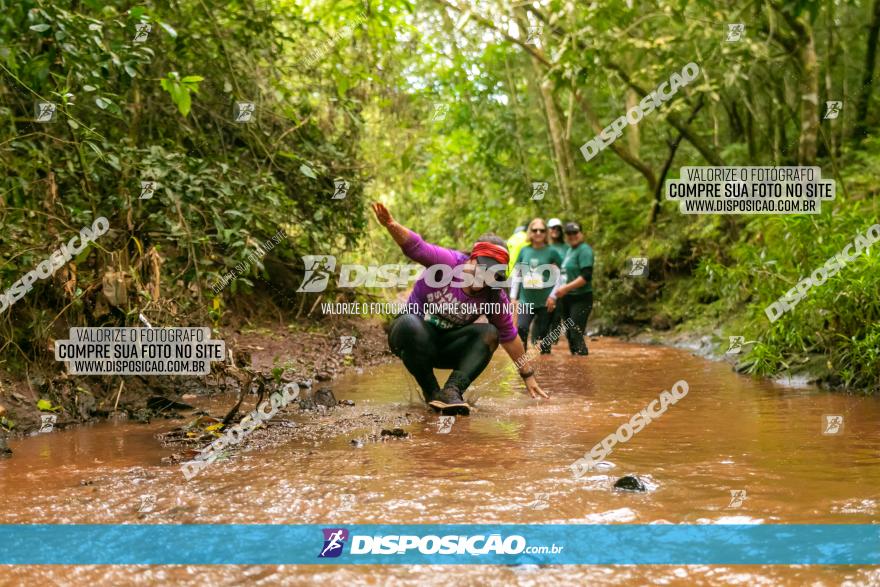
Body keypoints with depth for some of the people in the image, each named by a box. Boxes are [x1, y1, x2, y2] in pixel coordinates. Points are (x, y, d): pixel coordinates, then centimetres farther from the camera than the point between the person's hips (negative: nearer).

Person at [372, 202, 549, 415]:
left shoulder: (495, 298, -7)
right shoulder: (447, 261, -20)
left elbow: (509, 337, 1)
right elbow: (415, 246, -34)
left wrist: (528, 376, 6)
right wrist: (391, 225, -55)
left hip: (445, 347, 4)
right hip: (414, 338, -4)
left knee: (489, 334, -20)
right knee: (410, 323, -39)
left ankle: (453, 390, -32)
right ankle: (432, 393, -24)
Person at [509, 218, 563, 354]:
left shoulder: (552, 252, -1)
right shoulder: (524, 251, 7)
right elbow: (516, 275, 11)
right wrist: (513, 296, 7)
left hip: (545, 301, -1)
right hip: (526, 300, 2)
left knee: (543, 332, 2)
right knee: (521, 328, -15)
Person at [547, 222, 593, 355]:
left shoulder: (584, 250, -11)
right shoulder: (569, 250, 15)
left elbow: (586, 276, -21)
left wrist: (566, 288, -22)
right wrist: (553, 296, 19)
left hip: (581, 299, -9)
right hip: (566, 299, 9)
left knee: (576, 335, -14)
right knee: (569, 335, 12)